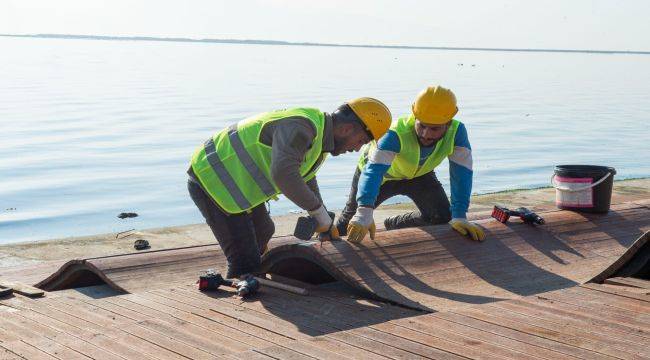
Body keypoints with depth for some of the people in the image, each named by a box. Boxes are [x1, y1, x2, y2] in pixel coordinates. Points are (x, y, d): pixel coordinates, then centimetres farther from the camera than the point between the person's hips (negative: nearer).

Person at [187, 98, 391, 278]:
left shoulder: (318, 136, 9)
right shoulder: (300, 128, -25)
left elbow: (305, 180, 25)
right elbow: (283, 175, -41)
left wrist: (327, 225, 24)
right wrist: (318, 211, -29)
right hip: (211, 181, -11)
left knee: (263, 231, 30)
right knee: (245, 263, -13)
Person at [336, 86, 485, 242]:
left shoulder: (456, 132, -34)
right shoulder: (397, 134, -44)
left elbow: (461, 173, -32)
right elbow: (373, 170, -52)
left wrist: (459, 217, -40)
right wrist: (364, 214, -66)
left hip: (418, 174, 3)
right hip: (382, 171, -3)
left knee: (443, 217, -5)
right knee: (352, 215, 3)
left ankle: (392, 225, 20)